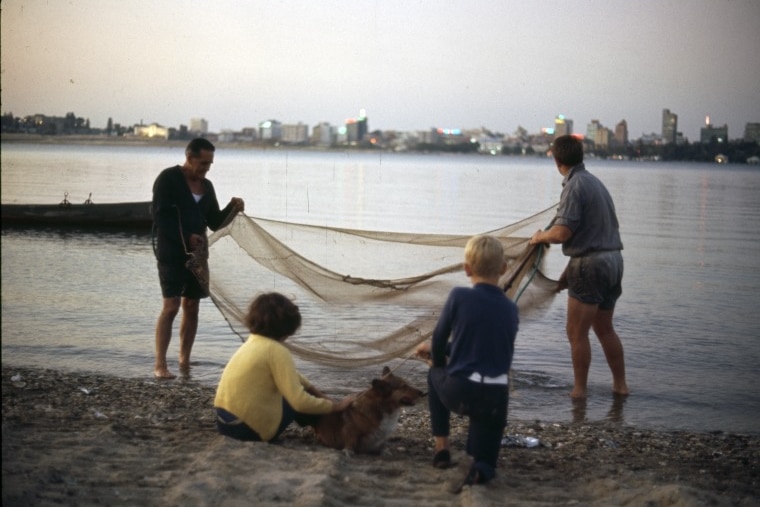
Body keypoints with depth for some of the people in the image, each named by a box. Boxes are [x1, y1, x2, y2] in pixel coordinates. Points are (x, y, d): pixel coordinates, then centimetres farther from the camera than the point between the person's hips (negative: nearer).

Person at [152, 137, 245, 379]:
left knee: (192, 305, 6)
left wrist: (233, 208, -3)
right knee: (171, 305, -13)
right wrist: (186, 237, -20)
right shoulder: (168, 179, -8)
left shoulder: (206, 186, 12)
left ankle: (184, 361, 13)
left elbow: (214, 222, 14)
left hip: (197, 253, 7)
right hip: (171, 252, -6)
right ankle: (160, 365, -9)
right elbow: (160, 217, -14)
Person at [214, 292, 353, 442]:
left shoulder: (253, 343, 10)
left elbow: (290, 375, 22)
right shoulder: (276, 351, -16)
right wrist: (335, 406, -10)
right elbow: (300, 401, -21)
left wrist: (315, 391, 15)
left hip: (224, 421, 8)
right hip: (248, 428, -8)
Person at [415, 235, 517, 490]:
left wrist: (436, 359, 29)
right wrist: (437, 349, 33)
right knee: (484, 463, 23)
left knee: (435, 374, 34)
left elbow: (438, 339, 5)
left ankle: (442, 447, 28)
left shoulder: (459, 296, -4)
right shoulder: (510, 308, 10)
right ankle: (482, 466, -14)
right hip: (494, 397, 2)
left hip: (457, 391, -2)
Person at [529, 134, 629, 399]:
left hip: (590, 263, -9)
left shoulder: (575, 186, -13)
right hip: (613, 258, 9)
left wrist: (540, 237, 1)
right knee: (604, 328, 19)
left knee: (576, 332, 1)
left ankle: (579, 390, 7)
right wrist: (570, 271, 23)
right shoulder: (595, 182, 14)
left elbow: (562, 232, -20)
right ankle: (620, 384, 24)